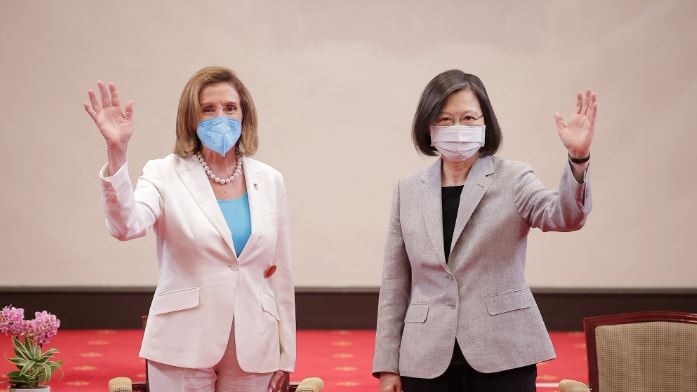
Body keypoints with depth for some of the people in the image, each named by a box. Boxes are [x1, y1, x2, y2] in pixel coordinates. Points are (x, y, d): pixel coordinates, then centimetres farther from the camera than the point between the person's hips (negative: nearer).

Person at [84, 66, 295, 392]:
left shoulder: (269, 181, 7)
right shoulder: (166, 175, -3)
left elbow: (280, 273, 10)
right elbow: (126, 226, -23)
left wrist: (286, 354, 10)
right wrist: (116, 153, -36)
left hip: (253, 349, 3)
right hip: (184, 349, -3)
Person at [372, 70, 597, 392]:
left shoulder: (512, 179, 1)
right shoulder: (408, 191, 8)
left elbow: (564, 217, -18)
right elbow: (395, 284, 10)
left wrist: (578, 158, -35)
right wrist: (388, 365, 7)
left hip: (502, 356, -2)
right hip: (427, 360, 2)